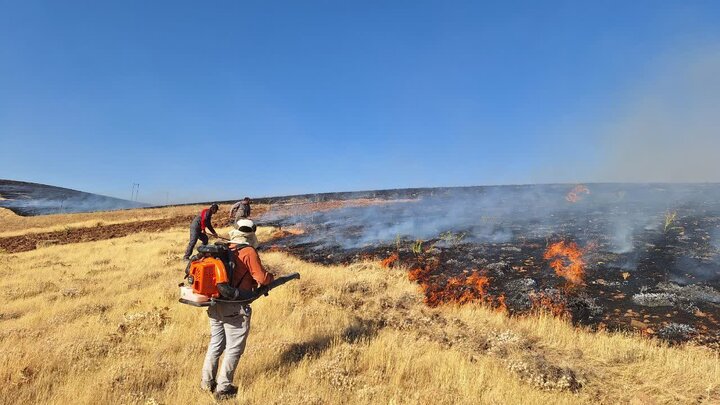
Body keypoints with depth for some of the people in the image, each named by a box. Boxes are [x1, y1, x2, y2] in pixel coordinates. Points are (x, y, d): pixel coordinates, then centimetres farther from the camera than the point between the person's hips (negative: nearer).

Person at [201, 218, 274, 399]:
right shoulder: (248, 252, -10)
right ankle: (223, 389, 15)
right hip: (234, 308, -7)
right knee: (233, 349, 7)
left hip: (215, 305, 7)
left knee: (215, 344, 21)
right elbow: (262, 278, -12)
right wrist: (271, 276, 10)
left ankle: (207, 382, 33)